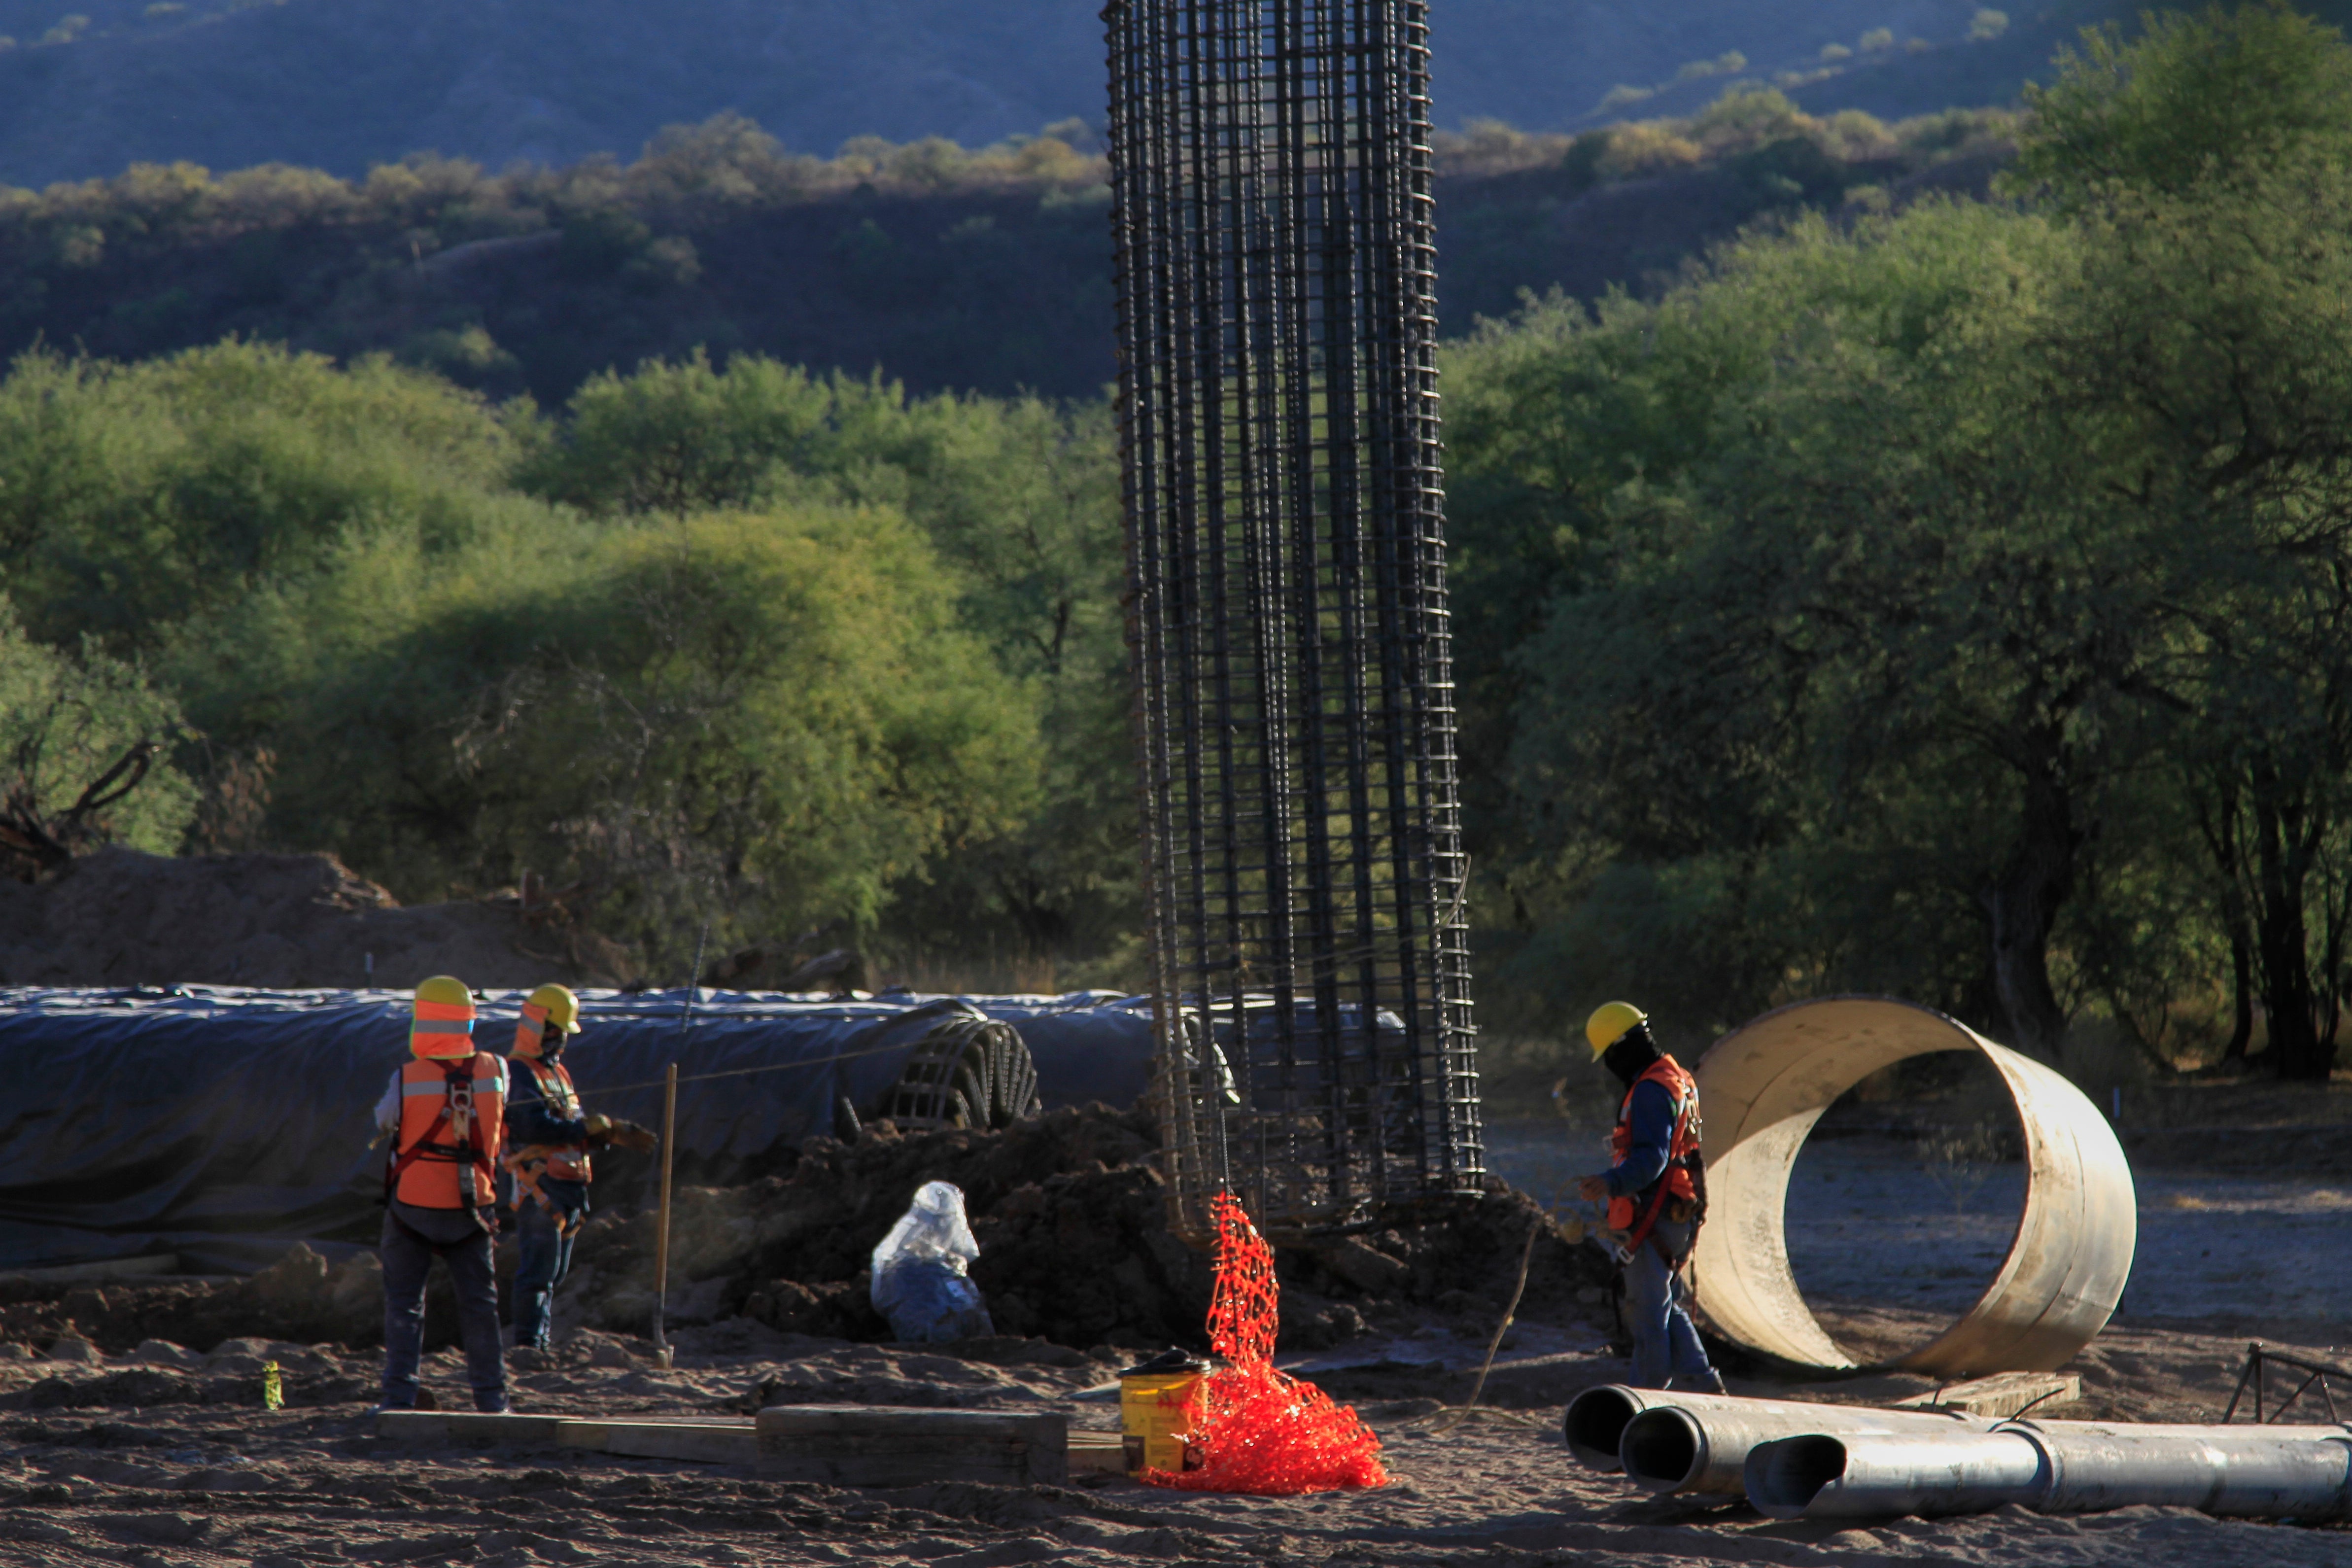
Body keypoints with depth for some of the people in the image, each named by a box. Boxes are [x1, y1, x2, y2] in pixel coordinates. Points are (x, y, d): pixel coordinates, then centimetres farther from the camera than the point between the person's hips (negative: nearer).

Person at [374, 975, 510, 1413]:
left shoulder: (408, 1077, -14)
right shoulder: (493, 1072, -7)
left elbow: (384, 1119, 2)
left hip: (413, 1207, -2)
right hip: (472, 1207, 2)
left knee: (404, 1302, 6)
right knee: (479, 1303, 12)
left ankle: (400, 1396, 2)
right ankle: (491, 1396, 13)